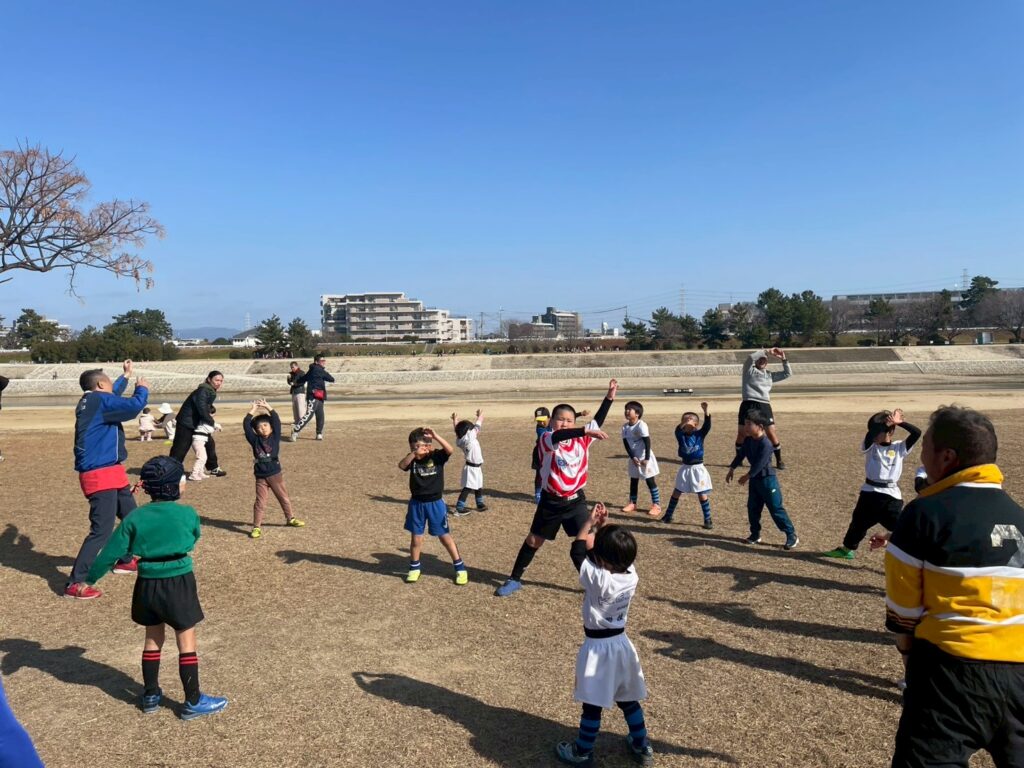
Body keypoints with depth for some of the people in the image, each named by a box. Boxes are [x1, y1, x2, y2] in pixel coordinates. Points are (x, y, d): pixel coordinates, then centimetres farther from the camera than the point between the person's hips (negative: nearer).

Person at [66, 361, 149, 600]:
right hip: (100, 475, -11)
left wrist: (126, 376, 44)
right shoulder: (99, 400, -16)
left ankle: (124, 561, 39)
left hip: (110, 472, 11)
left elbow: (113, 396, 36)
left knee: (131, 516, 24)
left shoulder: (92, 401, 13)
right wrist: (142, 389, -4)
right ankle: (75, 583, -9)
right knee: (102, 530, -13)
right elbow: (135, 405, -23)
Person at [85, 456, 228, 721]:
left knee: (153, 639, 20)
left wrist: (90, 579, 12)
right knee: (186, 642, 6)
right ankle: (193, 702, 14)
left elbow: (111, 552, -1)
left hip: (148, 584, 4)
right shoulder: (188, 514, -11)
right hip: (178, 582, -4)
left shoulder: (135, 517, -4)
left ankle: (151, 696, 32)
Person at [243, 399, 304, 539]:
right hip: (260, 476, -1)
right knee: (260, 502, 1)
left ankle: (290, 518, 32)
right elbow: (246, 426, -9)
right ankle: (256, 527, 6)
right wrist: (252, 410, -9)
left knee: (284, 497, 15)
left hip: (275, 474, 1)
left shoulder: (275, 438, -2)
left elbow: (277, 422, -12)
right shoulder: (255, 440, -2)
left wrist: (268, 408, -13)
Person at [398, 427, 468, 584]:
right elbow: (401, 466, -23)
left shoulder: (437, 456, -11)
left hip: (435, 503, -2)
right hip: (416, 503, 3)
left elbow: (449, 450, -30)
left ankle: (460, 568, 16)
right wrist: (414, 453, -37)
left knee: (444, 536, 5)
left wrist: (435, 436, -40)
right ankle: (414, 568, 30)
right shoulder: (412, 459, -3)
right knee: (416, 537, 11)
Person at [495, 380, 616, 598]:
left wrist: (609, 397, -4)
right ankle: (514, 579, 28)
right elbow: (558, 437, -38)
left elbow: (597, 421, 3)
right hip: (551, 501, -2)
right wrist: (586, 431, -51)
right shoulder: (546, 439, -16)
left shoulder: (581, 440, -2)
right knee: (533, 540, 13)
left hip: (576, 500, 2)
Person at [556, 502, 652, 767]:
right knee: (628, 699, 22)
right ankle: (641, 747, 35)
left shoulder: (598, 580, -27)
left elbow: (577, 551, -16)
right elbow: (618, 550, 5)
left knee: (593, 704, 9)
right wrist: (603, 526, -2)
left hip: (598, 647, -6)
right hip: (621, 644, 6)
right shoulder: (631, 574, -12)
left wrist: (590, 522, -7)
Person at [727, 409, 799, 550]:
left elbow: (759, 464, -24)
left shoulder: (766, 444, -25)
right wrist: (732, 469, 13)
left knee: (776, 509, -4)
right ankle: (755, 535, 24)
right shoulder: (748, 440, 1)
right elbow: (741, 454, 13)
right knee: (752, 507, 12)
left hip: (767, 479, -8)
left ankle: (792, 535, 7)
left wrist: (747, 476, -15)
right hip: (755, 479, 8)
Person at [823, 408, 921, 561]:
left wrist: (899, 422, -18)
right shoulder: (870, 446, 0)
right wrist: (887, 422, -22)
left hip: (891, 495, -3)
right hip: (870, 493, 3)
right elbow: (870, 434, -23)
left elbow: (917, 433, -15)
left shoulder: (899, 448, -1)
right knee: (858, 522, 20)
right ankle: (847, 548, 40)